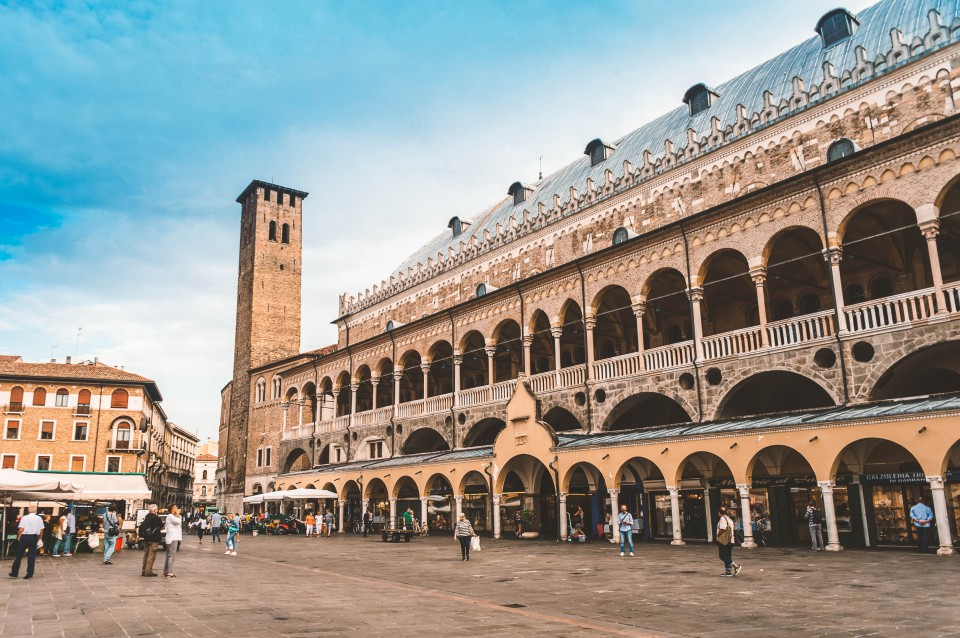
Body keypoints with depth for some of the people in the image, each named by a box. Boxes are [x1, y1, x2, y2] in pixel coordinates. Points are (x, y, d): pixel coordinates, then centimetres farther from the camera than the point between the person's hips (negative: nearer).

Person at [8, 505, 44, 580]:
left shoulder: (24, 518, -9)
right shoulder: (39, 518, 2)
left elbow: (21, 530, -13)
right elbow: (41, 530, 4)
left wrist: (19, 537, 2)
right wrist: (38, 539, 16)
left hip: (25, 537, -3)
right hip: (34, 537, 3)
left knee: (19, 555, 10)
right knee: (32, 556, 6)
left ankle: (14, 573, 15)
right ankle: (30, 574, 6)